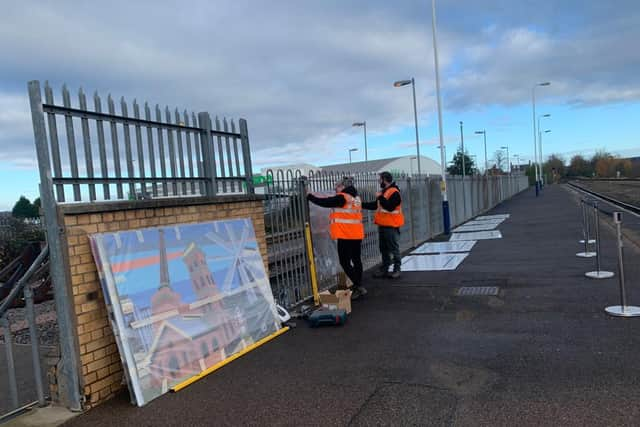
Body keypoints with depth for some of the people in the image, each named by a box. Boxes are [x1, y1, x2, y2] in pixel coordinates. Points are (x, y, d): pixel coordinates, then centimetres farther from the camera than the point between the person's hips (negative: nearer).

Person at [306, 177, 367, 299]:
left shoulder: (342, 197, -13)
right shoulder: (356, 197, 12)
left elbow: (325, 202, -13)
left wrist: (309, 196, -3)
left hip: (346, 235, -9)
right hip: (357, 235, 9)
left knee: (345, 262, -3)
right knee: (356, 259, 14)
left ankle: (358, 286, -7)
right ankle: (359, 286, 21)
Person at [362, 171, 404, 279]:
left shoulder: (394, 193, -13)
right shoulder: (384, 191, 16)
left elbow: (389, 206, -25)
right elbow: (375, 205, 22)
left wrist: (380, 197, -17)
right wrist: (361, 204, 18)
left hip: (391, 226, -9)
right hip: (383, 225, 9)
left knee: (394, 248, -3)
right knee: (384, 249, 13)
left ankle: (396, 269, 4)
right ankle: (384, 269, 20)